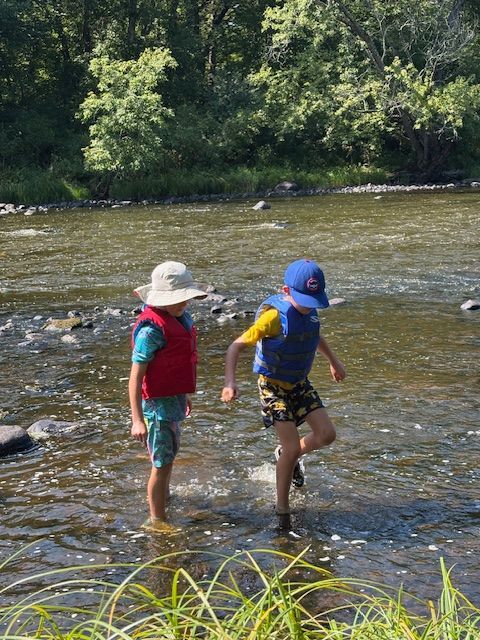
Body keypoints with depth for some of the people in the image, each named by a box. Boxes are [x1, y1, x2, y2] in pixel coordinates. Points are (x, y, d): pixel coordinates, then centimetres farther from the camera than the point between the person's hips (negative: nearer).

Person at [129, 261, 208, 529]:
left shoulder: (180, 317, 2)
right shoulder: (151, 329, -26)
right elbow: (136, 376, -26)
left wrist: (185, 394, 24)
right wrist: (137, 420, -28)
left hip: (175, 398, 9)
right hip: (158, 403, -9)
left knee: (170, 454, 27)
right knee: (162, 463, -1)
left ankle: (164, 498, 49)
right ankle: (157, 520, 13)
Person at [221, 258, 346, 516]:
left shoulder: (309, 311, -5)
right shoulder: (274, 316, -26)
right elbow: (236, 346, -26)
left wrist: (333, 360, 29)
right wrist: (230, 382, -39)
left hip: (300, 383, 6)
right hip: (273, 386, -6)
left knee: (326, 434, -2)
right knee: (292, 448, -10)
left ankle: (286, 455, 28)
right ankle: (282, 508, 7)